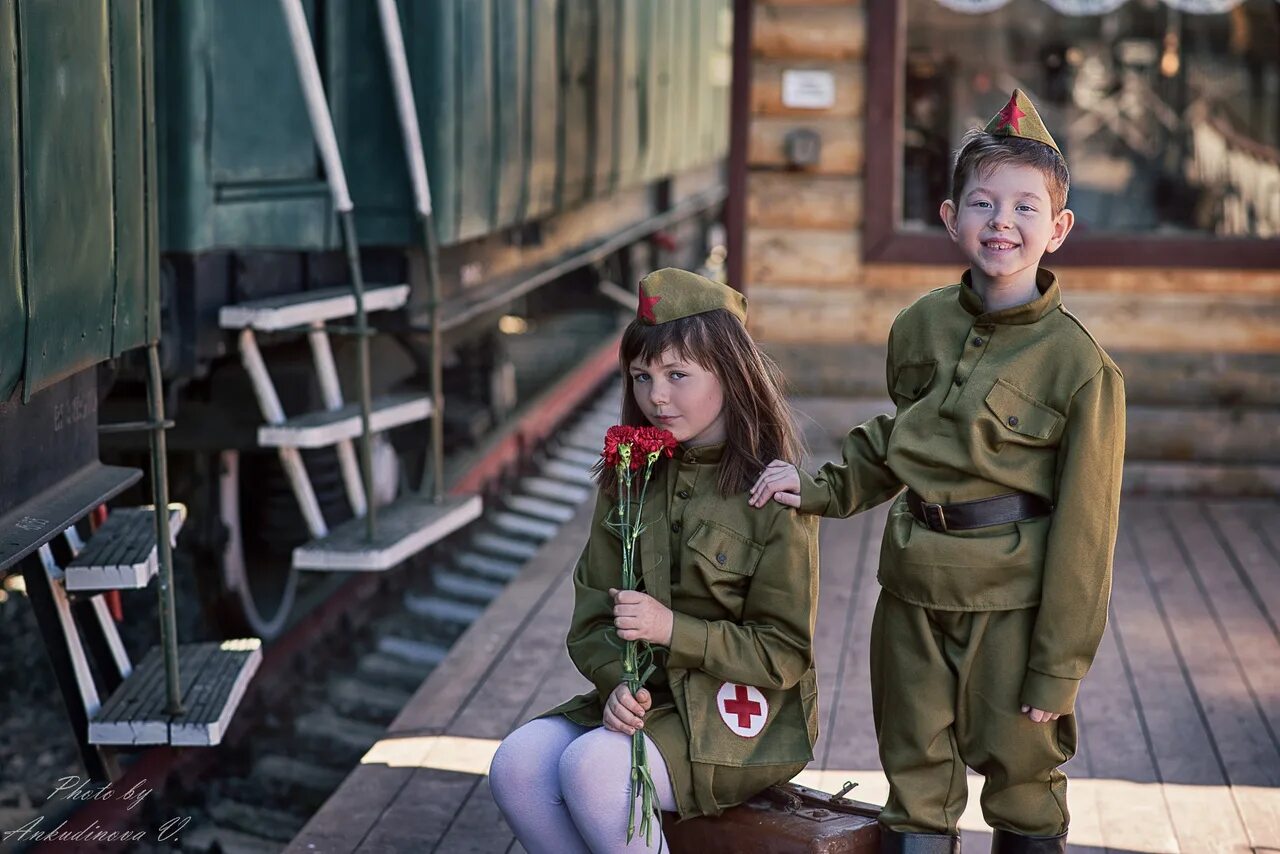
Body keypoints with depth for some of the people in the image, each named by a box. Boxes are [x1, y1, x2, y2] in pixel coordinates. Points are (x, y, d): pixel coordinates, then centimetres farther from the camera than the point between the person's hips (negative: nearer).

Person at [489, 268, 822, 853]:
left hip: (741, 716, -6)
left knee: (591, 767, -30)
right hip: (642, 698, 6)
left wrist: (674, 629, -20)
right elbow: (592, 619, 7)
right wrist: (616, 682, -14)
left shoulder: (777, 497, -9)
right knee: (516, 765, -19)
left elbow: (784, 654, -9)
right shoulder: (628, 482, 8)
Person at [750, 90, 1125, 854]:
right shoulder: (921, 327, 3)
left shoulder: (1078, 364, -12)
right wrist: (822, 489, 6)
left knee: (1022, 774, 10)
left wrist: (1058, 668, -11)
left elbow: (1083, 526, -11)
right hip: (914, 588, 5)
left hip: (1012, 599, -4)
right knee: (915, 784, 15)